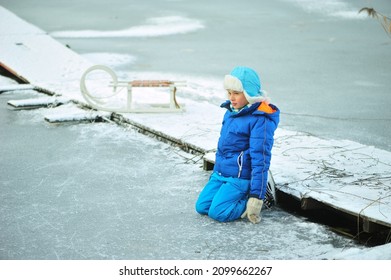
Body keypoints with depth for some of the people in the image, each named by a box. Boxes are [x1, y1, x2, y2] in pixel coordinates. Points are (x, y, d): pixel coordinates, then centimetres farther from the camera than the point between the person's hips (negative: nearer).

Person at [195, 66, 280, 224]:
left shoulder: (260, 120, -18)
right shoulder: (231, 111, 8)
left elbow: (260, 159, -21)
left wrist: (256, 196, -22)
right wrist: (216, 171, 26)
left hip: (239, 178, -9)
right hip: (220, 174, 9)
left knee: (217, 212, -19)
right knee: (201, 207, 1)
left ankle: (249, 202, 2)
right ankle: (238, 196, 16)